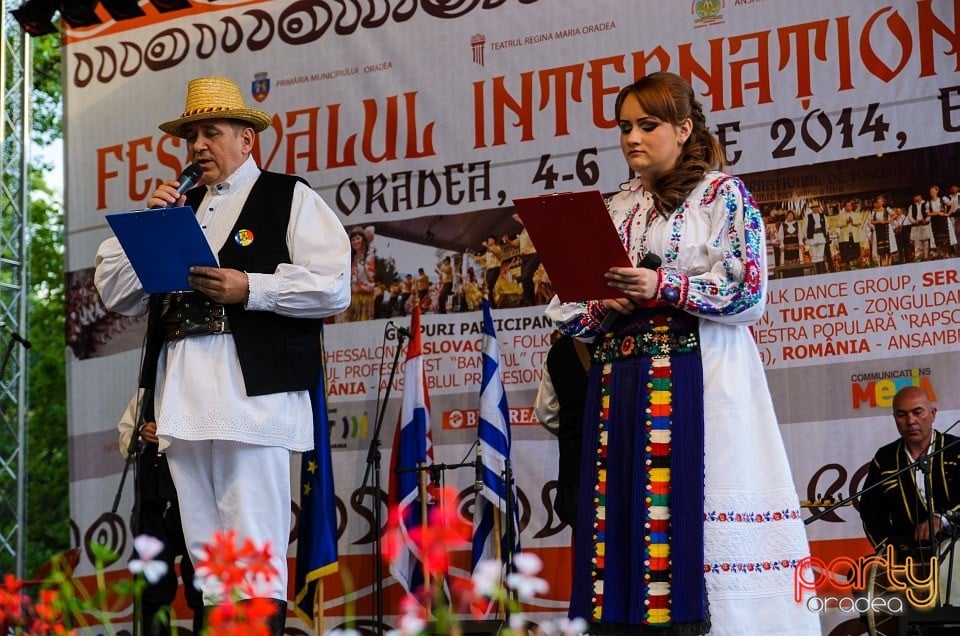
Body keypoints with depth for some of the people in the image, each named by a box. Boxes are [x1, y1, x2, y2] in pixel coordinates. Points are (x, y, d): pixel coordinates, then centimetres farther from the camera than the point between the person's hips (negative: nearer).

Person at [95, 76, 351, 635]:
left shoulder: (290, 197, 8)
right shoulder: (179, 207, 25)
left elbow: (334, 287, -4)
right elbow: (115, 291, 21)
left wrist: (249, 288, -12)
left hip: (254, 391, -6)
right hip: (182, 397, 6)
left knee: (256, 560, -10)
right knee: (206, 558, 5)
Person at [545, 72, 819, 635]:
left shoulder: (722, 194, 3)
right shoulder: (616, 209, 19)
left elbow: (748, 292, -7)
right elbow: (575, 307, 18)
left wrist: (663, 287, -15)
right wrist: (596, 310, -4)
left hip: (697, 380, -5)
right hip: (621, 383, 5)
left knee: (690, 512, -11)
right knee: (624, 514, -1)